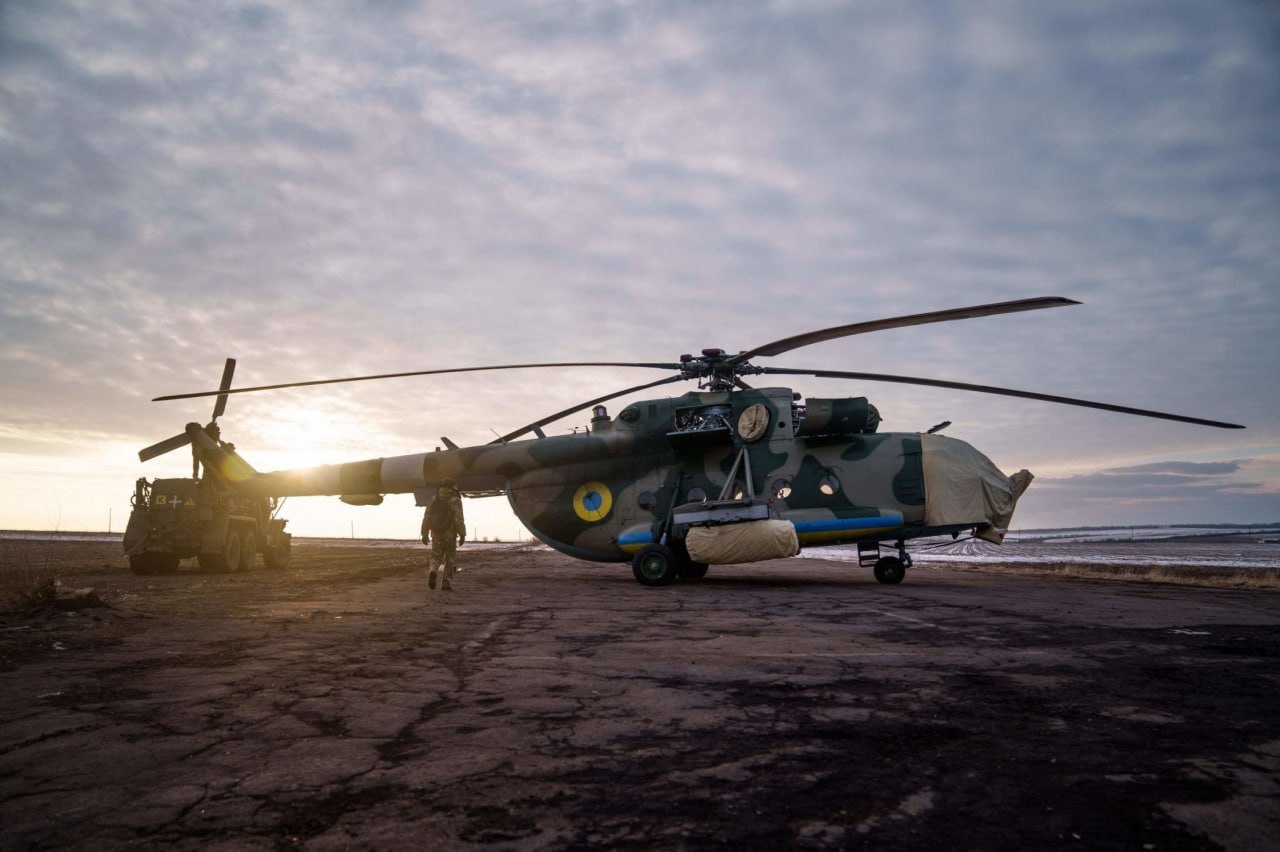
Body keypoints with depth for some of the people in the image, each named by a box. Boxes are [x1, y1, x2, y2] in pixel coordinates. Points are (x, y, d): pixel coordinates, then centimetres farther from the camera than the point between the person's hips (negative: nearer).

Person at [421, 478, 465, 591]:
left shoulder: (433, 499, 4)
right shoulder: (455, 501, -9)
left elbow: (426, 518, 2)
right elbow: (459, 519, -17)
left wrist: (425, 534, 7)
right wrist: (462, 535, -12)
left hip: (436, 534, 3)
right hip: (450, 534, -3)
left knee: (436, 558, 12)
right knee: (450, 559, 11)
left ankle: (432, 572, -19)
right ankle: (446, 584, 7)